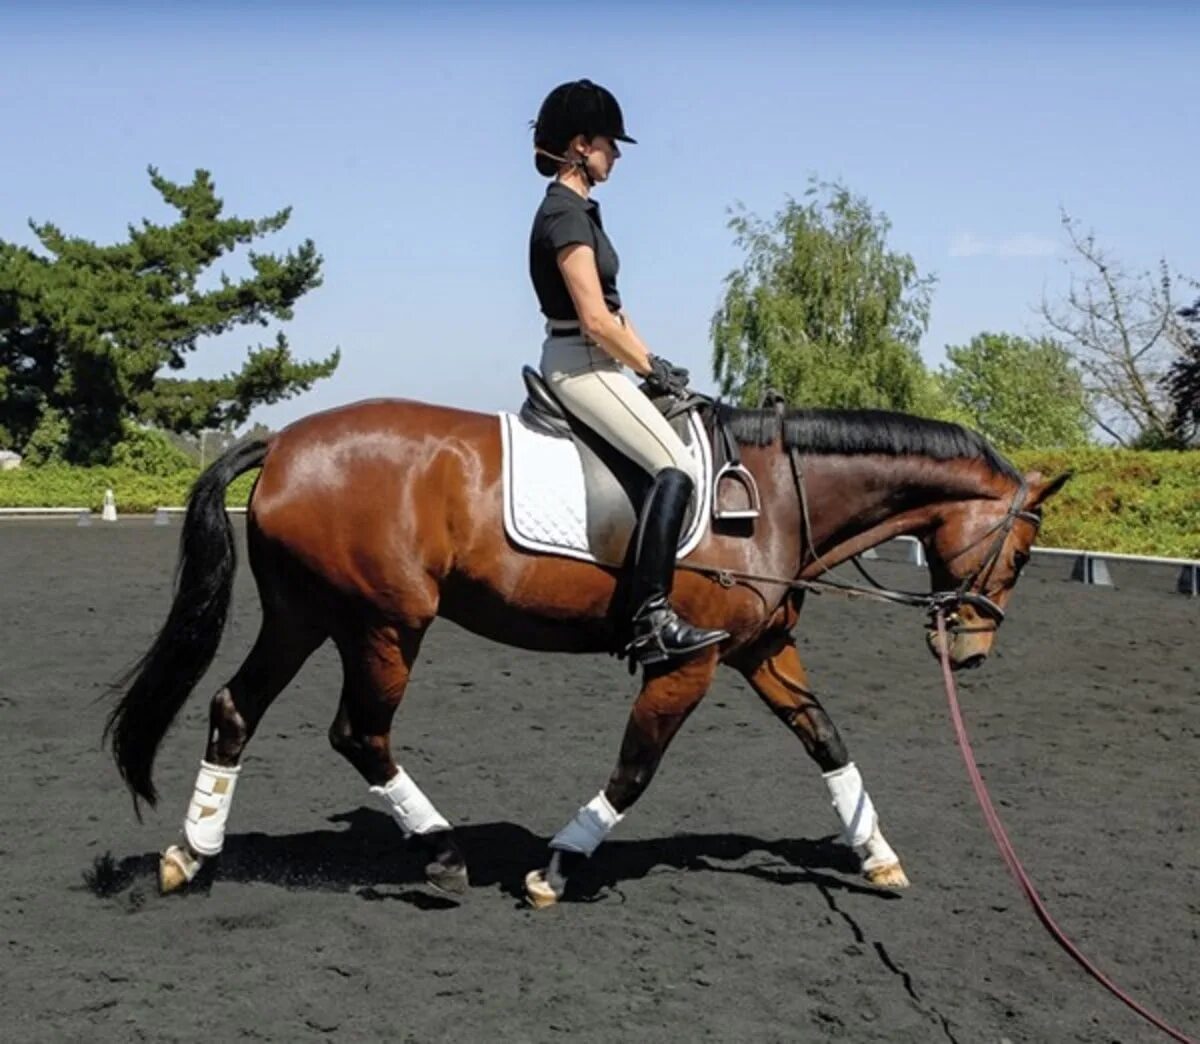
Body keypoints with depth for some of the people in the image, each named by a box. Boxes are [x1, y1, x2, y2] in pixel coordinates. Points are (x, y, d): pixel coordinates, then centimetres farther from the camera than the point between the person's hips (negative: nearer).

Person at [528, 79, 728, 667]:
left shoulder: (579, 209, 17)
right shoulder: (565, 213, -15)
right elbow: (594, 318, -20)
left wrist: (654, 366, 12)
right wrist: (653, 368, -10)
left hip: (587, 364, 11)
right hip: (580, 364, -11)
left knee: (708, 432, 18)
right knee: (674, 467, -24)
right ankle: (651, 618, -29)